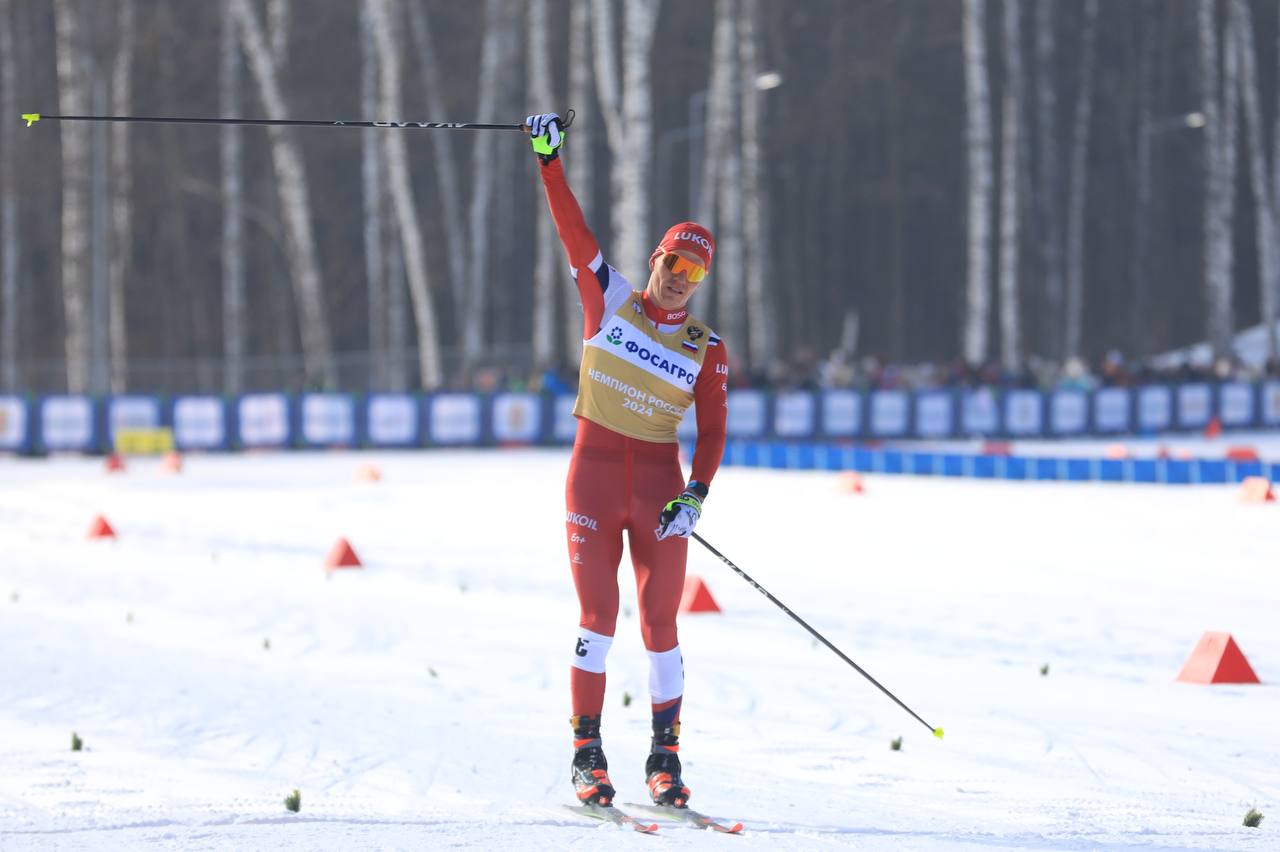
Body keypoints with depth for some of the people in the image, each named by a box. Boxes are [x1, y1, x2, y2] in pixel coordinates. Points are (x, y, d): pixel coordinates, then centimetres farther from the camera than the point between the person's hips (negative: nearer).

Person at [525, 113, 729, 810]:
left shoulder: (707, 351, 5)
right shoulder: (608, 300, 4)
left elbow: (713, 433, 4)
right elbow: (572, 228, -2)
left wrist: (695, 492, -11)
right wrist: (548, 158, -10)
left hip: (659, 484, 1)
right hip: (595, 471, -1)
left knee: (659, 624, -2)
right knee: (598, 617, -7)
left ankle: (665, 757, 7)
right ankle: (588, 754, -1)